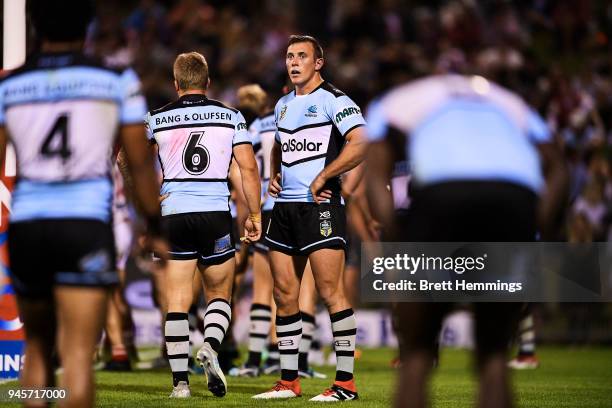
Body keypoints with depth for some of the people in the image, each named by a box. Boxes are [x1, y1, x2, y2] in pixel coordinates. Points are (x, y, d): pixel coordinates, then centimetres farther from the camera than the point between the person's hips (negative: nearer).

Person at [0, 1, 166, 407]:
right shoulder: (118, 82, 4)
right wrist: (154, 228, 18)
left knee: (37, 347, 19)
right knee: (78, 353, -6)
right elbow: (140, 163, 7)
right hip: (87, 222, -3)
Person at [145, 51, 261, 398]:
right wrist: (255, 215, 7)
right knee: (220, 294, 14)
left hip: (172, 216, 0)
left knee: (177, 302, 2)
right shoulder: (231, 117, 5)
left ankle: (180, 381, -3)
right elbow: (249, 168, -1)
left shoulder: (157, 119, 5)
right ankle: (211, 347, -14)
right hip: (216, 214, 0)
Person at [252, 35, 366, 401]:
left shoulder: (333, 100, -6)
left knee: (331, 292, -9)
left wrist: (321, 179, -16)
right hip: (285, 205, 8)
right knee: (284, 294, 7)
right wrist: (274, 175, 16)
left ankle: (346, 382, -6)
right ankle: (289, 381, 13)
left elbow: (359, 145, -18)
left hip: (320, 205, -8)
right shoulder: (283, 104, 18)